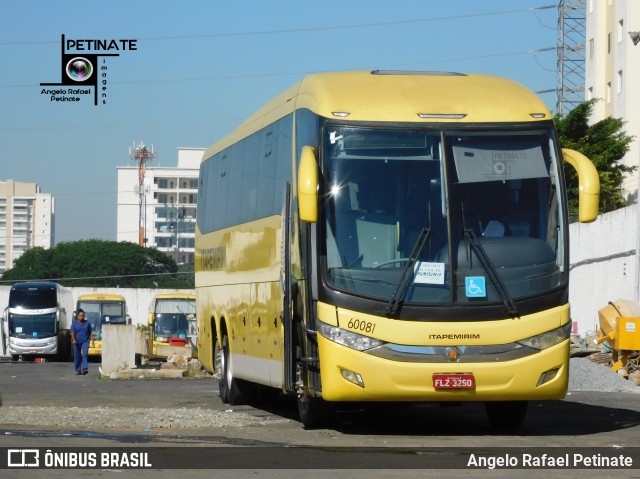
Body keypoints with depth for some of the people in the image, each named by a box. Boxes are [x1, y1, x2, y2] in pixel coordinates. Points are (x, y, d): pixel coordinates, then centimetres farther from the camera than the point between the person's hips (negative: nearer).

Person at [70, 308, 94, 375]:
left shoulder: (87, 323, 6)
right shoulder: (74, 323, 3)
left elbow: (91, 332, 9)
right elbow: (72, 332, -6)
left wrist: (92, 340, -1)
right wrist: (73, 340, -23)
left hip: (85, 341, -1)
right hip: (77, 342, 1)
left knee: (85, 354, -20)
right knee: (77, 356, 6)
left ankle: (85, 369, -29)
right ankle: (78, 370, 17)